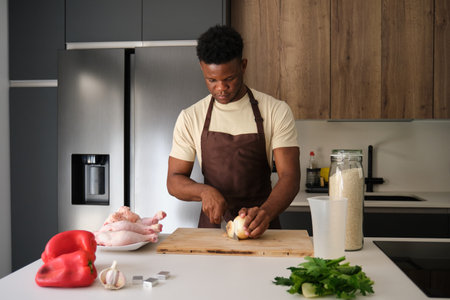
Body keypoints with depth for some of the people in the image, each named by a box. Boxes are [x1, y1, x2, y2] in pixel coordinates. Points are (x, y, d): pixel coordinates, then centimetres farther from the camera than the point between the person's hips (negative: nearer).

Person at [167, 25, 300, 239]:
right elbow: (174, 181, 5)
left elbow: (289, 177, -6)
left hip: (260, 228, -1)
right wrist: (205, 191, -16)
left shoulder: (276, 112, -1)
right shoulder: (190, 118, 4)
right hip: (212, 225, 1)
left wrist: (265, 212, -25)